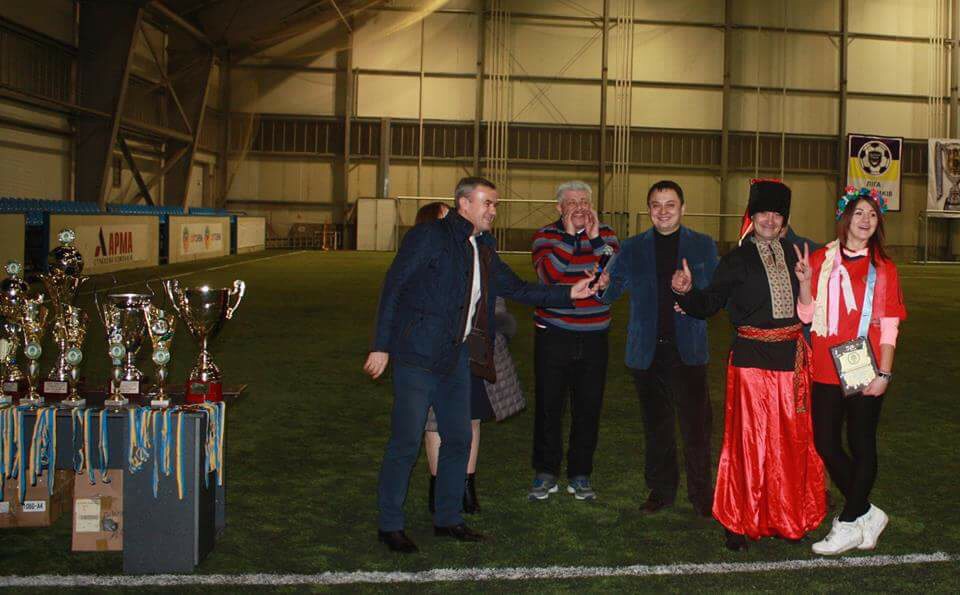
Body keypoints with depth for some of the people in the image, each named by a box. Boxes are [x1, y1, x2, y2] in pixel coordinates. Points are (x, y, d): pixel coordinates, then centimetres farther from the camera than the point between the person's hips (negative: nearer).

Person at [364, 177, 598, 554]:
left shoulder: (483, 248, 14)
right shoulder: (429, 237, -9)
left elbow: (516, 289, 18)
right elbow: (393, 288, -10)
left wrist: (568, 293, 9)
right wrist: (381, 346, -13)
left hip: (457, 358, 8)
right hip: (418, 356, -8)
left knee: (458, 439, 12)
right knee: (406, 442, -3)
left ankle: (448, 519, 27)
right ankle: (389, 525, 11)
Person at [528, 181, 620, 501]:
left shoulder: (606, 234, 7)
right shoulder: (546, 235, 0)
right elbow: (549, 273, -17)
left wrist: (596, 239, -14)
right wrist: (568, 235, -17)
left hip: (593, 336, 2)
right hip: (553, 335, -2)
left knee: (588, 408, 7)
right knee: (549, 405, 3)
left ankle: (580, 475, 20)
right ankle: (545, 474, 16)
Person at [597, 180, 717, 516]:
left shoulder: (703, 246, 6)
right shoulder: (633, 249, 9)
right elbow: (609, 292, 5)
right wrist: (599, 286, -18)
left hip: (688, 350, -2)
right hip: (647, 351, 2)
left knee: (695, 423, -4)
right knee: (656, 426, 11)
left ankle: (700, 492, 11)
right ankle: (661, 489, 24)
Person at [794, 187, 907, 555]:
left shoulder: (883, 268, 2)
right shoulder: (821, 260, 5)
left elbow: (889, 326, -1)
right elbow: (807, 315, 3)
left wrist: (884, 373, -9)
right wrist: (804, 281, -13)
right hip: (827, 370, 2)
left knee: (861, 445, 5)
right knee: (826, 444, 3)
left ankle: (848, 525, 15)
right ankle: (866, 513, 21)